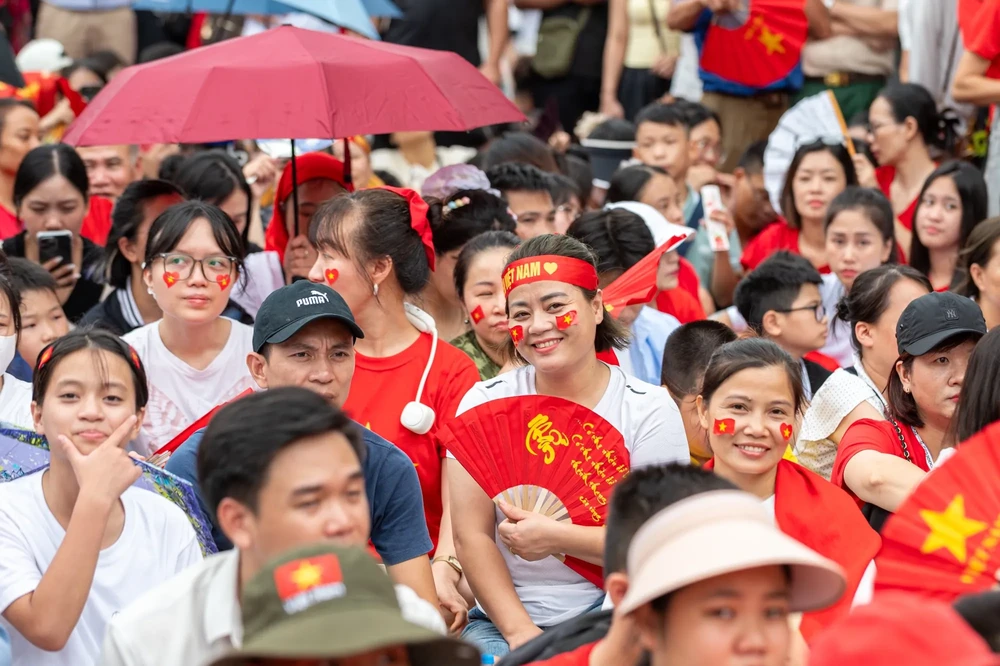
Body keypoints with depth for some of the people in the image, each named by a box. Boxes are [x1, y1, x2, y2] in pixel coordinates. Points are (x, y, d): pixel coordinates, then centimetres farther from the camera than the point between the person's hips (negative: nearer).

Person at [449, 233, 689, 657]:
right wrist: (519, 631, -14)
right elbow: (471, 535, -2)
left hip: (614, 618, -1)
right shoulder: (484, 403, 5)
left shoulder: (650, 411, 1)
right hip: (503, 620, 2)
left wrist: (557, 539, -19)